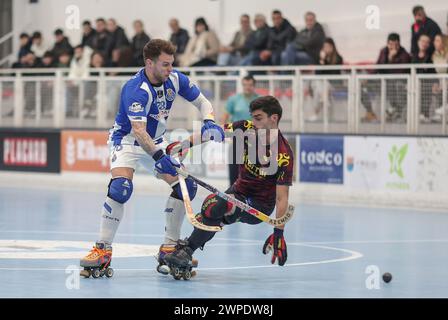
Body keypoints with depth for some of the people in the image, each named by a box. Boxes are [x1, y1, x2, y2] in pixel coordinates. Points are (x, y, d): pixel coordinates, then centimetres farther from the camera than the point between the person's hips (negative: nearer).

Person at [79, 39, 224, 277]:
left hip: (156, 143, 7)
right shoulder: (136, 89, -29)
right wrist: (158, 156, -54)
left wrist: (209, 122, -21)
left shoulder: (175, 80, -9)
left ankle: (169, 247, 6)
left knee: (186, 185, -6)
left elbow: (203, 102, 2)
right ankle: (103, 250, -23)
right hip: (126, 140, -7)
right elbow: (138, 130, -40)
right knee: (121, 187, -30)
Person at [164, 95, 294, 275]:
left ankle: (187, 250, -19)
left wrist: (278, 234, -28)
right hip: (239, 191, 6)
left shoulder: (284, 155, -24)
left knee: (214, 204, -29)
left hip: (261, 206, -6)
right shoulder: (248, 128, -9)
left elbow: (281, 198, -24)